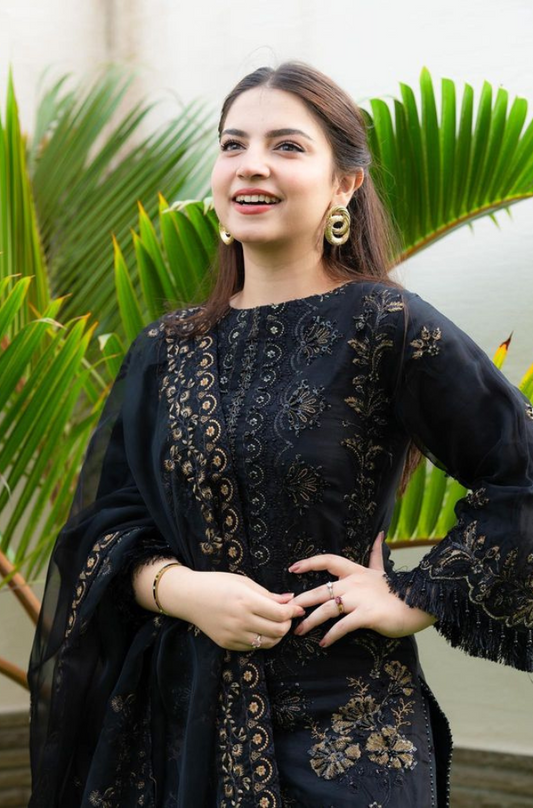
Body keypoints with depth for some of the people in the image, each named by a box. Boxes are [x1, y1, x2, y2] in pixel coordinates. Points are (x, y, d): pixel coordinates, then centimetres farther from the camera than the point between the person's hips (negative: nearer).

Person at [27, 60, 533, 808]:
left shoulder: (386, 327, -9)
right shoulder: (166, 350, 5)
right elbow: (105, 521, 7)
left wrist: (414, 599, -10)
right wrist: (178, 589, -11)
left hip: (342, 726, -4)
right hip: (183, 713, 4)